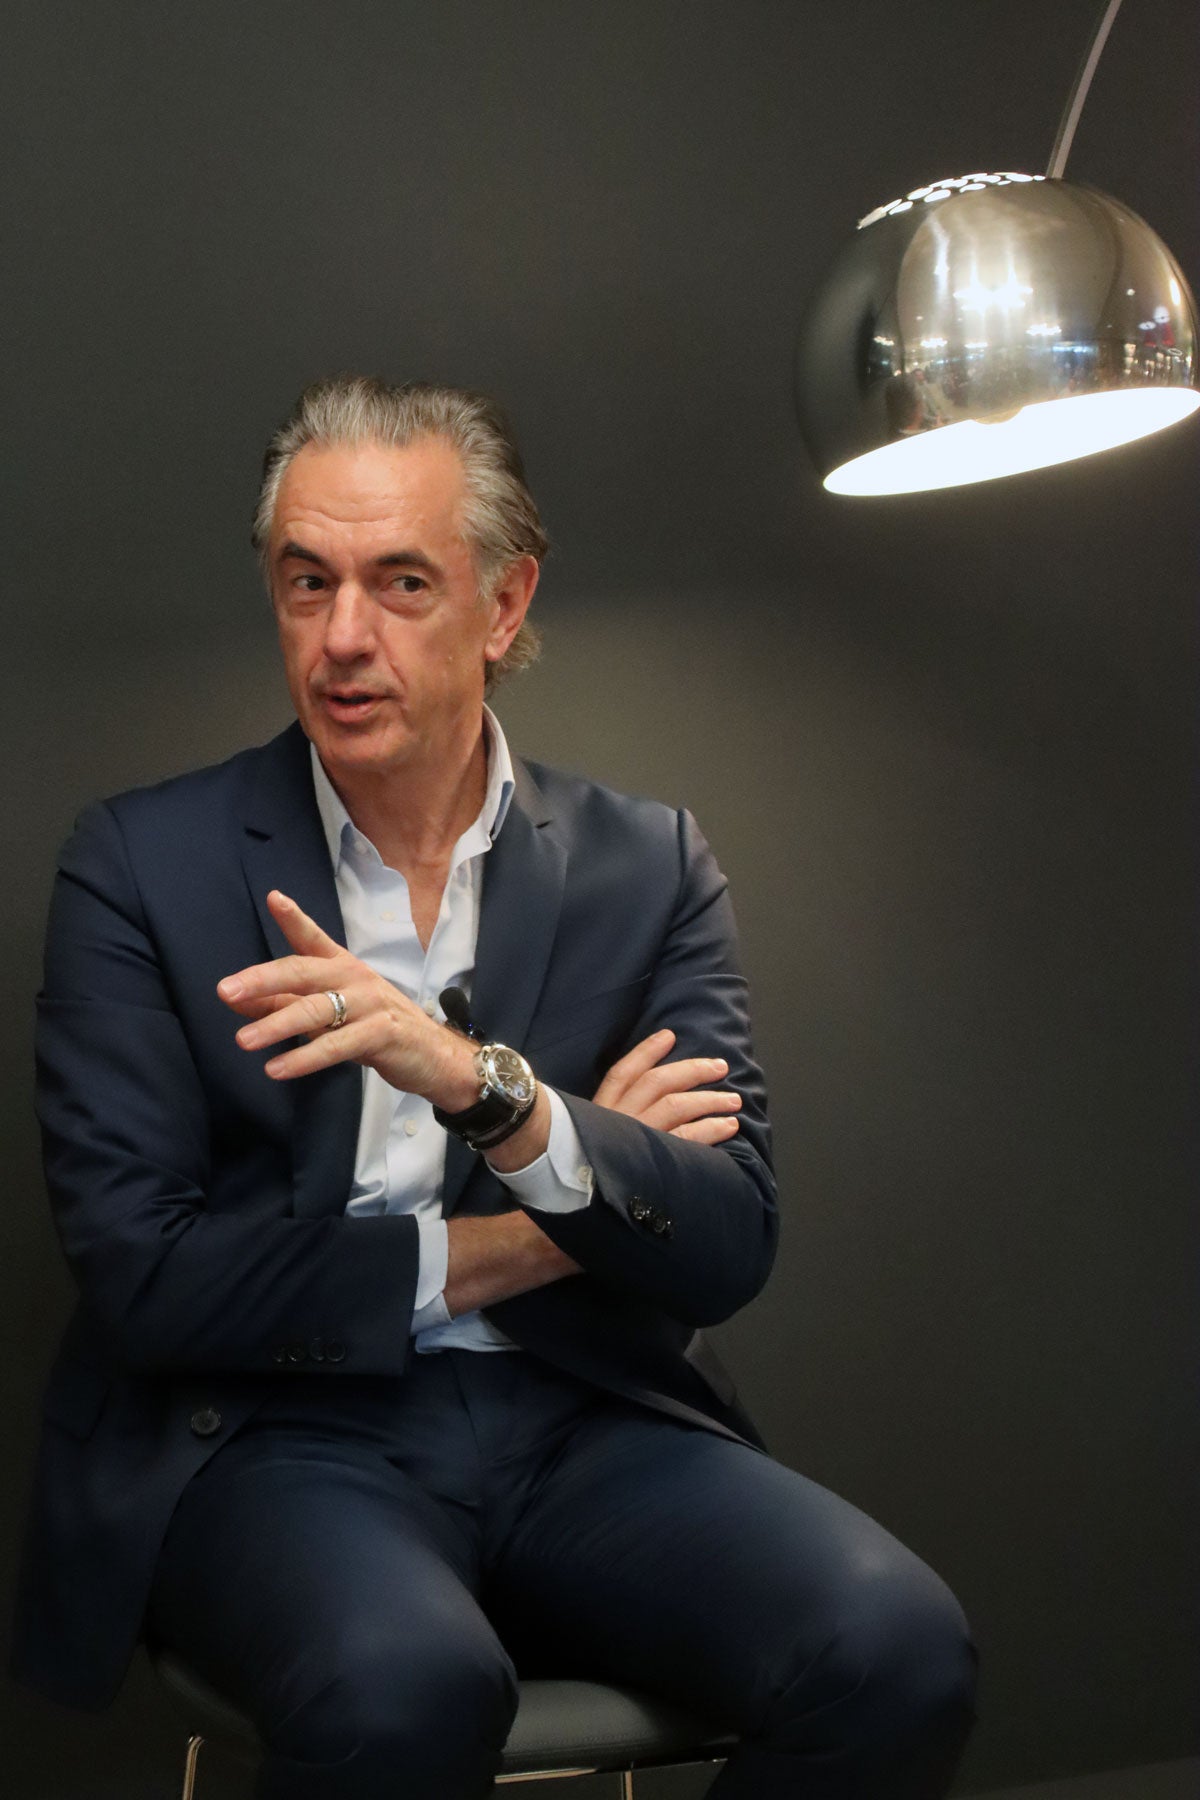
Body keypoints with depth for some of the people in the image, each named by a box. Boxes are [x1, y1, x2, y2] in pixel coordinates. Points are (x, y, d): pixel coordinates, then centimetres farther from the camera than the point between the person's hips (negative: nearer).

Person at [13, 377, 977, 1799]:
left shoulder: (648, 868, 7)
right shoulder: (141, 864, 1)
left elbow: (727, 1250, -3)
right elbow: (138, 1268, -7)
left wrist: (490, 1089, -21)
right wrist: (507, 1248, -6)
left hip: (586, 1427, 3)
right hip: (277, 1430, -2)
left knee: (893, 1647, -24)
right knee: (403, 1685, -35)